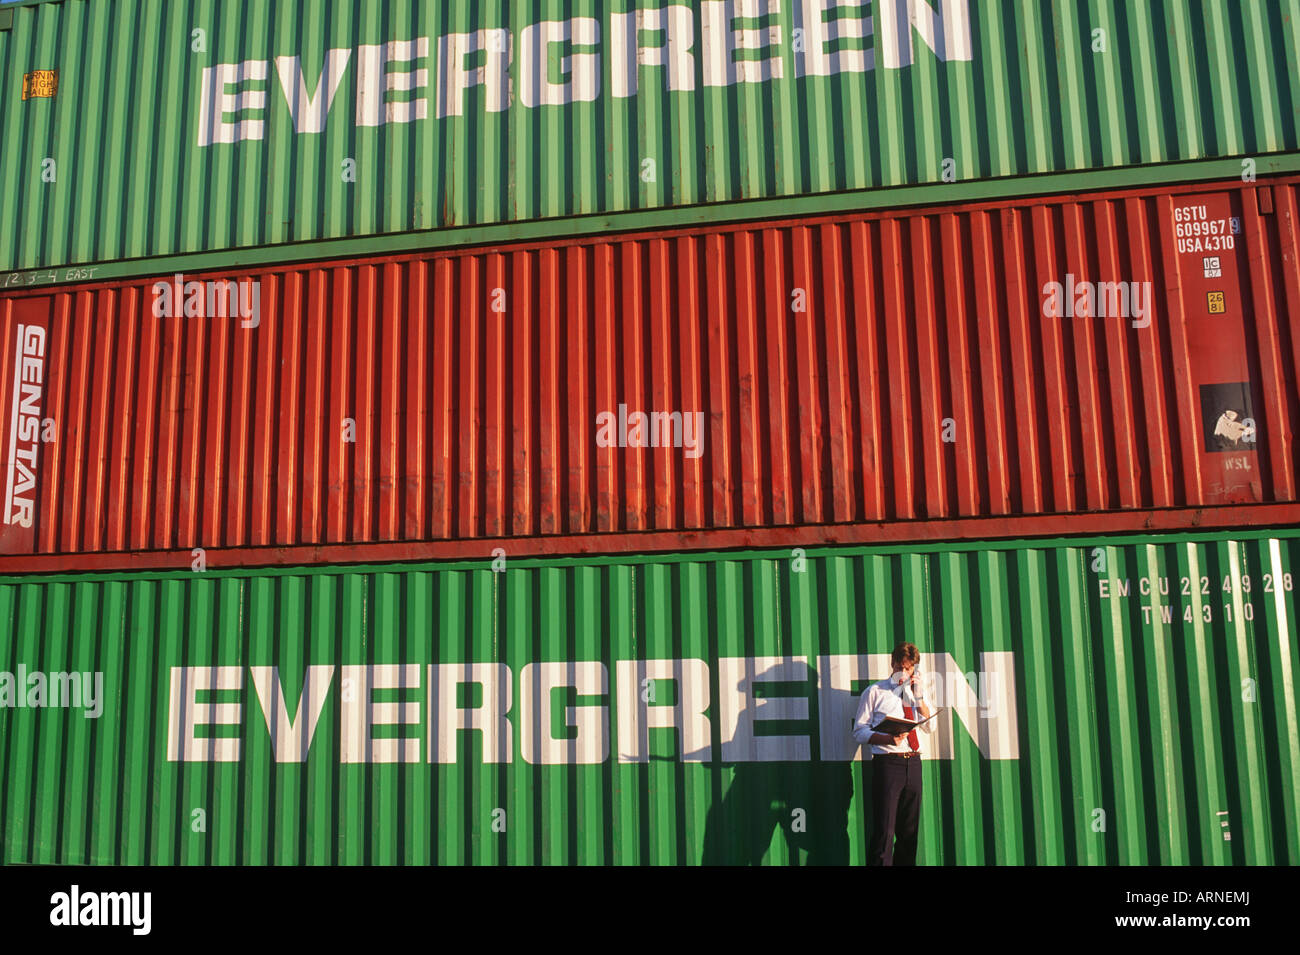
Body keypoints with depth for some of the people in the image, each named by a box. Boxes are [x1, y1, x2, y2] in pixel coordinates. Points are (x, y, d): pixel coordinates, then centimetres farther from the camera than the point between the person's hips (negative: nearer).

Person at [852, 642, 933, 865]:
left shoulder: (916, 692, 18)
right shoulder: (875, 692, 3)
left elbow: (930, 727, 8)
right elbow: (860, 731, -1)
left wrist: (918, 697, -4)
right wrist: (888, 739, -17)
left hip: (913, 762, 5)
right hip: (887, 763, -5)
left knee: (909, 830, 10)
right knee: (884, 830, -11)